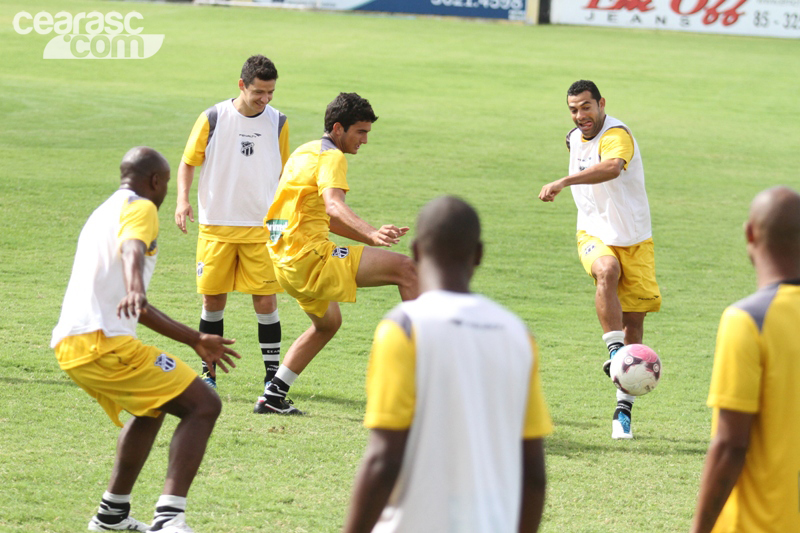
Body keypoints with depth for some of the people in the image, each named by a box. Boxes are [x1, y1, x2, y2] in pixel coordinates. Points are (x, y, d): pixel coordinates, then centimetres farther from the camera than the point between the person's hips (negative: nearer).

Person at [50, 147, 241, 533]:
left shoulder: (105, 213, 30)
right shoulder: (140, 208, 0)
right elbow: (132, 249, -26)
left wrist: (194, 340, 39)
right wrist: (135, 288, -47)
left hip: (69, 344, 10)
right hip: (104, 342, -10)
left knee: (152, 407, 33)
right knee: (203, 406, -9)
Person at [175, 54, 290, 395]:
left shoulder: (278, 123, 4)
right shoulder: (213, 119, -3)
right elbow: (188, 162, 4)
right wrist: (183, 199, -11)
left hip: (262, 227, 1)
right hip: (216, 225, -1)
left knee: (266, 300, -4)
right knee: (213, 299, 3)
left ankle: (272, 374, 5)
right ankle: (208, 372, 16)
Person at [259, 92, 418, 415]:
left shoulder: (304, 152, 20)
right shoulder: (331, 157, -9)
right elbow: (333, 206, -30)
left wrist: (370, 237, 21)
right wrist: (372, 234, -45)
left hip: (286, 260, 10)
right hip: (310, 258, -10)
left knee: (328, 322, 32)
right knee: (405, 268, -13)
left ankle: (273, 396, 27)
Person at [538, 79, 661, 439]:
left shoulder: (617, 135, -20)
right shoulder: (574, 139, 5)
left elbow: (612, 167, -45)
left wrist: (564, 182, -53)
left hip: (634, 239, -3)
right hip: (594, 234, 3)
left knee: (634, 321, -1)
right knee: (607, 271, -34)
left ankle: (624, 409, 8)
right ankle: (614, 353, -40)